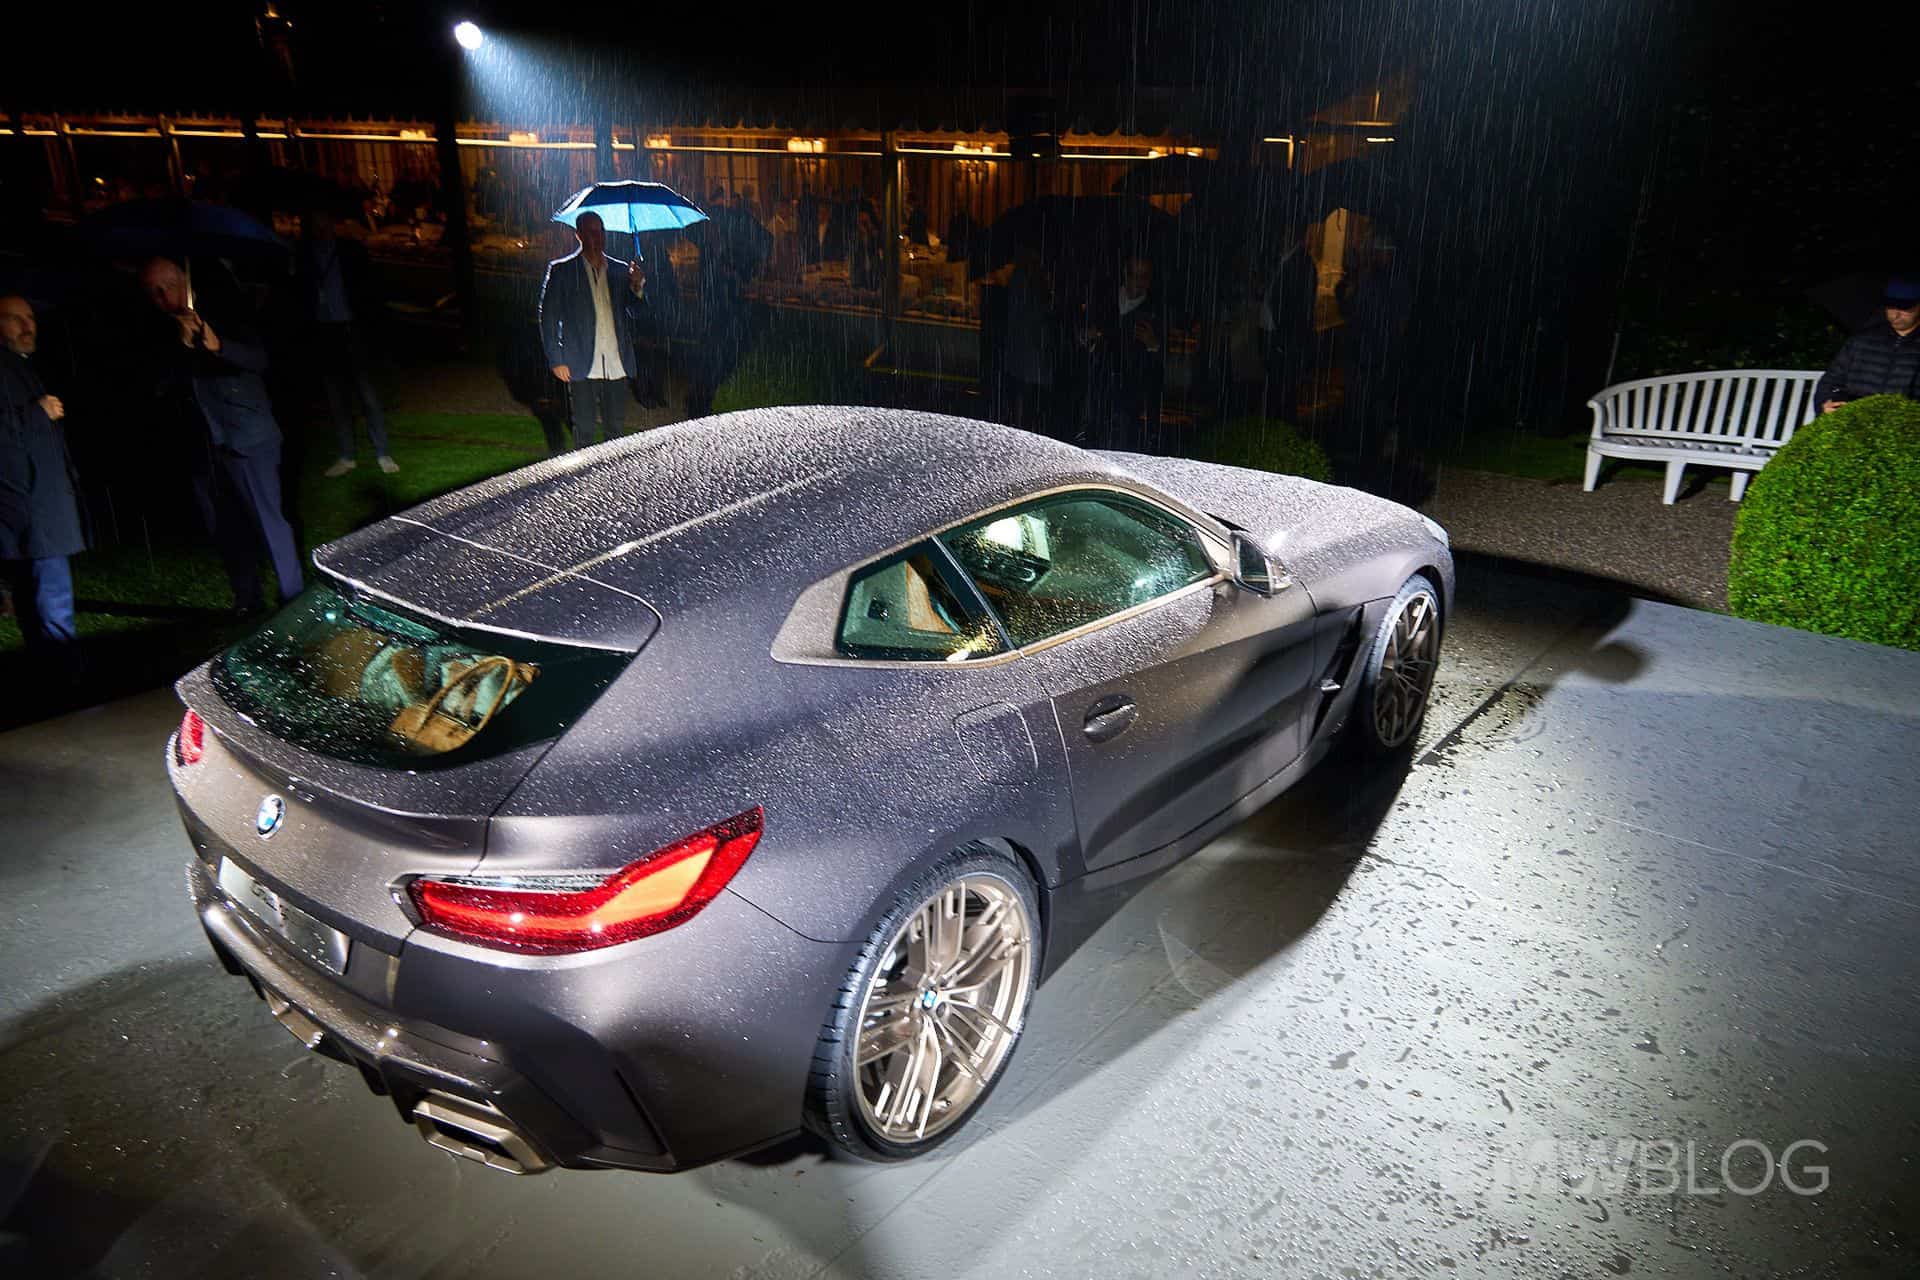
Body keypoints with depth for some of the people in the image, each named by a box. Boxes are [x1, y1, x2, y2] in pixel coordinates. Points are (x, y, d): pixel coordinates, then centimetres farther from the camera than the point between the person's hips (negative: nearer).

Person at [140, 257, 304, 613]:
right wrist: (182, 347, -17)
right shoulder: (162, 337, 10)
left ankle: (295, 601, 1)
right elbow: (161, 386, -3)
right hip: (201, 448, 5)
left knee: (271, 523, -7)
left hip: (248, 439, -4)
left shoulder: (222, 313, 0)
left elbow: (258, 359, -10)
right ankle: (247, 604, 21)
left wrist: (217, 346, -28)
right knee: (226, 531, 10)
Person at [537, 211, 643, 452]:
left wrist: (638, 287, -9)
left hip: (616, 366, 3)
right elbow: (548, 316, 1)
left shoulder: (621, 270, 12)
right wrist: (556, 360, -5)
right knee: (584, 431, 0)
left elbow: (636, 312, 11)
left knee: (616, 428, 9)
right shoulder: (561, 270, 2)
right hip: (582, 367, -3)